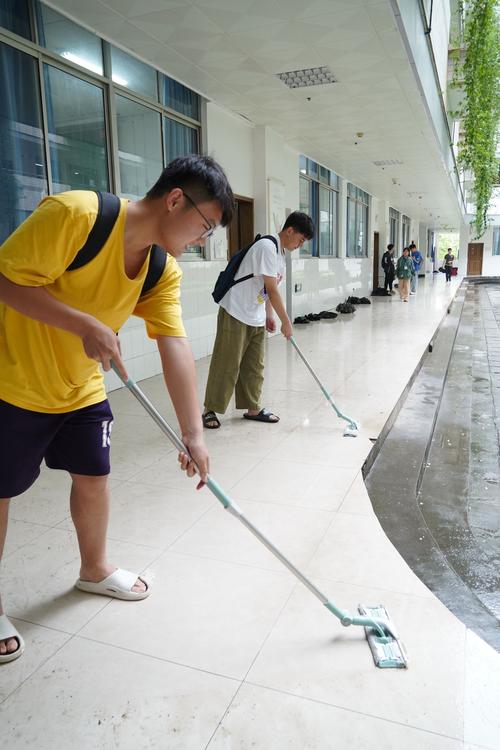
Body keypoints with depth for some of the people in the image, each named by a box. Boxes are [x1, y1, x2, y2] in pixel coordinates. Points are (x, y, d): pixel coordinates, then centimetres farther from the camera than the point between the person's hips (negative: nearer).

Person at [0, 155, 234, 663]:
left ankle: (94, 569, 39)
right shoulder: (74, 214, -27)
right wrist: (86, 325, -31)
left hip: (81, 389, 6)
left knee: (94, 476, 13)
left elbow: (176, 349, -13)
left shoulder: (164, 272, -6)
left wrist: (193, 435, -18)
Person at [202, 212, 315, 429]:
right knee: (226, 365, -3)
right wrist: (286, 322, -14)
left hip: (256, 318, 9)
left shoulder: (280, 251, 13)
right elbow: (272, 290, -19)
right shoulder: (267, 247, -18)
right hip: (236, 314, -9)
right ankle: (210, 410, 8)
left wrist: (269, 316, 11)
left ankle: (252, 408, 22)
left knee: (254, 366, 12)